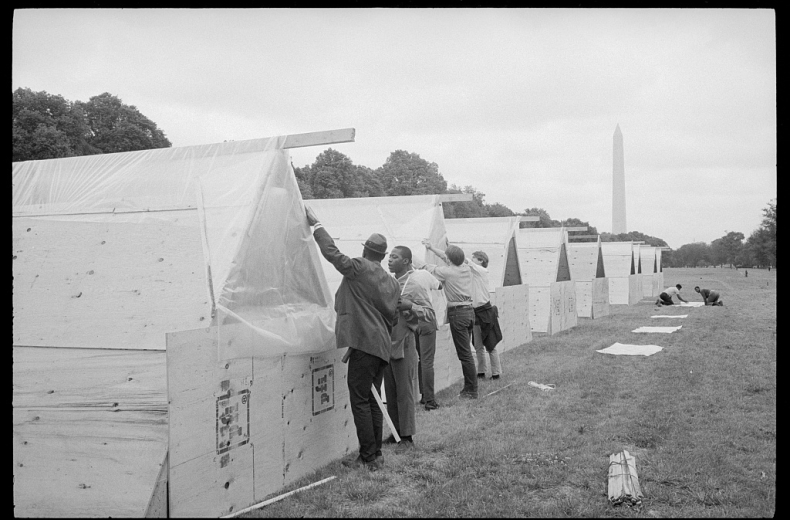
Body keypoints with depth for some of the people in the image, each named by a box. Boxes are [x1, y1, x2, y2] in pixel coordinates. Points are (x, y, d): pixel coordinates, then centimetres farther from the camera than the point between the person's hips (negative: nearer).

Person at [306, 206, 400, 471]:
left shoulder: (359, 268, -5)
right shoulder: (392, 282, 17)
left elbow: (332, 252, -5)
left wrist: (316, 224, 7)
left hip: (364, 343, -8)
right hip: (382, 346, 8)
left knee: (360, 401, -4)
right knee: (372, 401, 15)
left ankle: (368, 458, -2)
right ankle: (376, 455, 20)